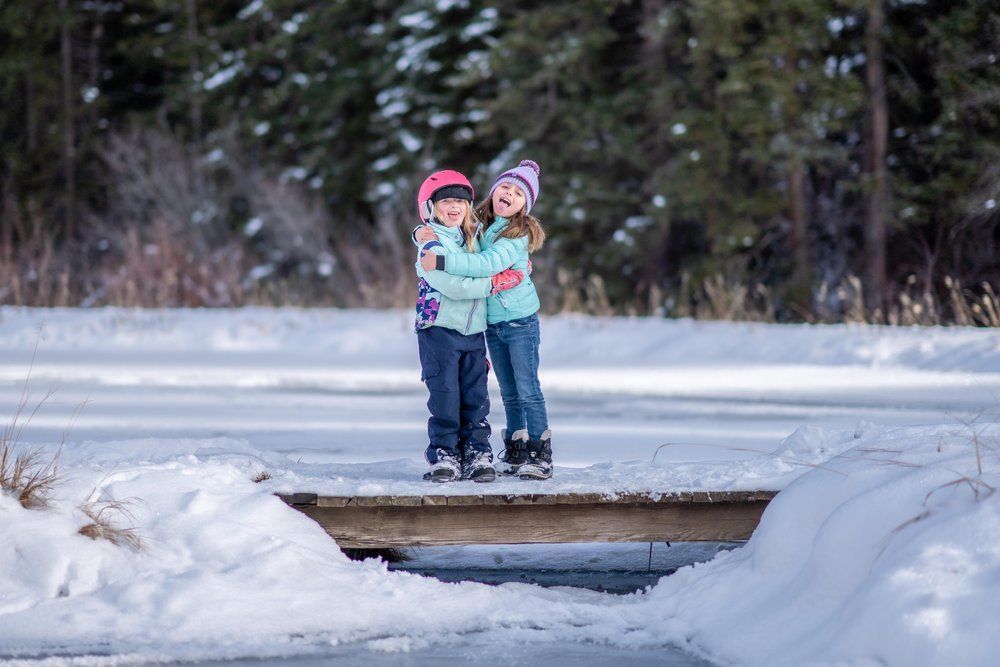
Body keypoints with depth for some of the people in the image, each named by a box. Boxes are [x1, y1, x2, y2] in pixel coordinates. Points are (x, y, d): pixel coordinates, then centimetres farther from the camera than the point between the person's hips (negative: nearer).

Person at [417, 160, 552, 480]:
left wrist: (442, 262, -36)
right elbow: (438, 233, 13)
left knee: (528, 391, -4)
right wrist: (421, 234, -11)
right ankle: (515, 453, 20)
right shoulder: (476, 224, 3)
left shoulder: (518, 233, -17)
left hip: (520, 321, -6)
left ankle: (541, 457, 1)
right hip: (492, 323, 6)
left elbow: (490, 263, -32)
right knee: (509, 394, 13)